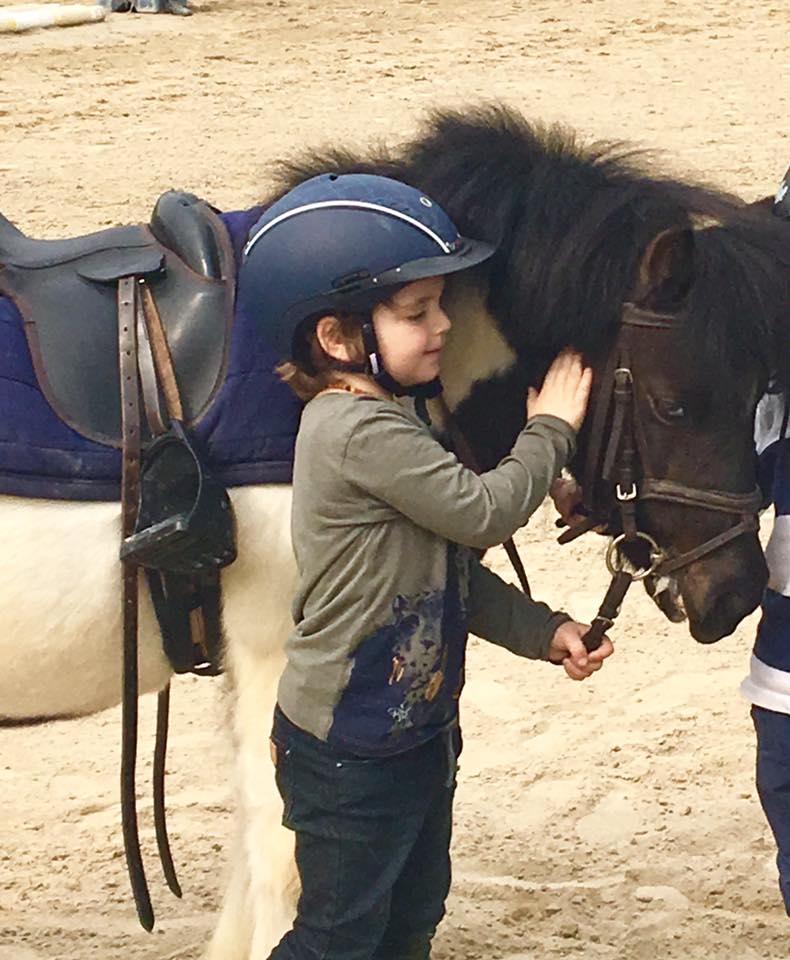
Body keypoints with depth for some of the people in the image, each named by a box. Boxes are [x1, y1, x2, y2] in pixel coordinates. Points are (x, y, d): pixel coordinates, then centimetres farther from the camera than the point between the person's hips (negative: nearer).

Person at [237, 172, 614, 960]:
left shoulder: (393, 415, 8)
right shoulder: (360, 431, -26)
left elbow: (453, 568, 13)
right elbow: (483, 511, -22)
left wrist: (543, 631, 4)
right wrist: (549, 431, -7)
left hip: (414, 729, 10)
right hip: (349, 751, -10)